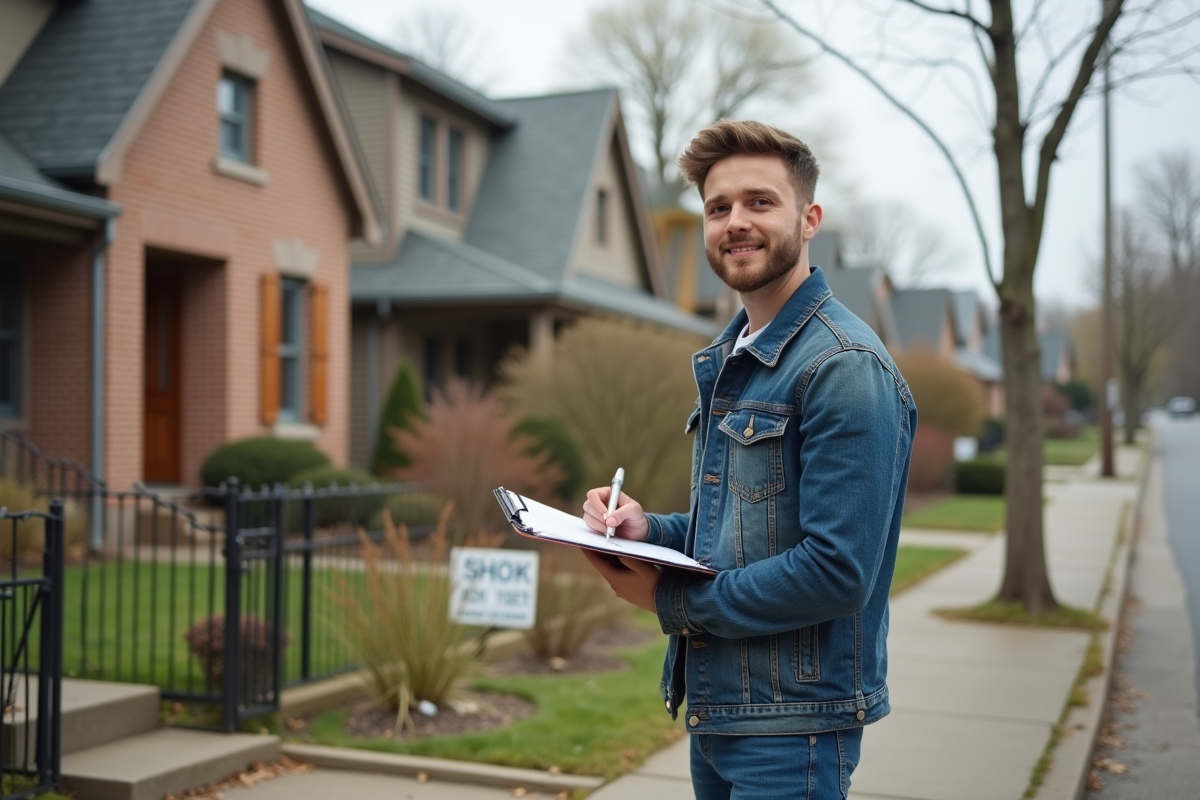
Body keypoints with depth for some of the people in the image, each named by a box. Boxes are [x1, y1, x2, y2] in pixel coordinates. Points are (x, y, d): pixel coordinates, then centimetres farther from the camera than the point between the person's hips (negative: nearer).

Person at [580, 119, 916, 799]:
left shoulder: (844, 365, -18)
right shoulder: (727, 362, 12)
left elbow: (837, 571, -24)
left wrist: (673, 601, -15)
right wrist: (647, 530, -1)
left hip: (794, 728, -9)